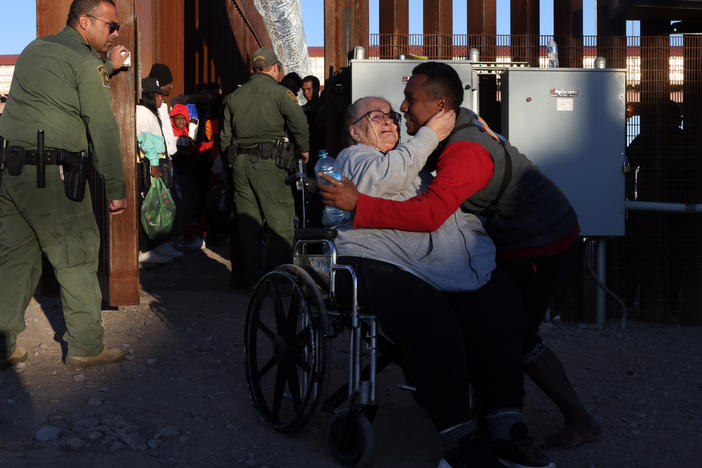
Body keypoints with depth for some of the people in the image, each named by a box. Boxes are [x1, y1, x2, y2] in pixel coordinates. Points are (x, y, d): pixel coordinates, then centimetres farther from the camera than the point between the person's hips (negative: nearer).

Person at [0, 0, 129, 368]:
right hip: (50, 174, -8)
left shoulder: (34, 48, 18)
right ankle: (86, 347, 6)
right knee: (76, 258, 1)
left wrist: (107, 67, 36)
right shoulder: (83, 60, -6)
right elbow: (103, 129, -8)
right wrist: (117, 189, -6)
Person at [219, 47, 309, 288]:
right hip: (269, 161, -6)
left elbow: (225, 137, 17)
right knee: (281, 222, -1)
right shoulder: (279, 92, -2)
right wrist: (304, 149, -1)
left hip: (239, 163, 6)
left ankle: (254, 279, 13)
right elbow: (299, 121, -16)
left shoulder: (234, 96, 17)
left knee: (247, 223, 9)